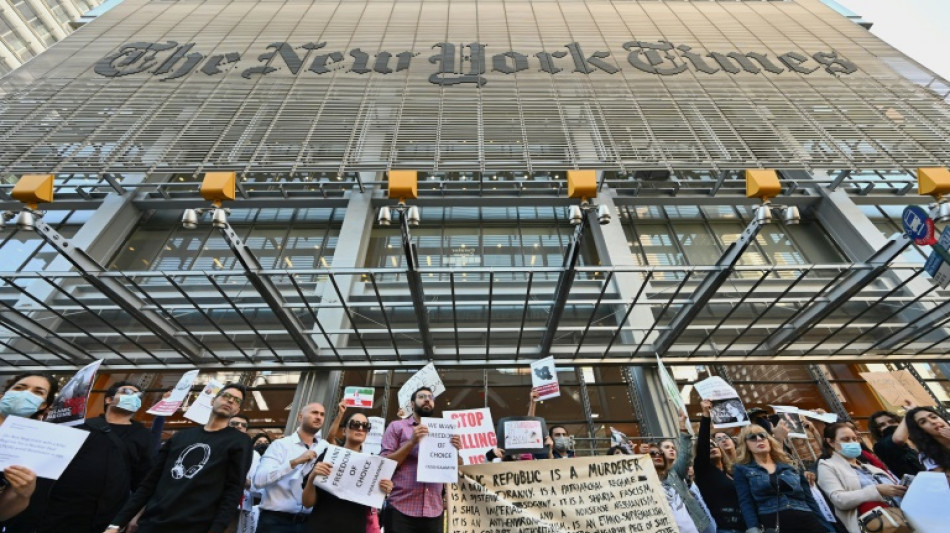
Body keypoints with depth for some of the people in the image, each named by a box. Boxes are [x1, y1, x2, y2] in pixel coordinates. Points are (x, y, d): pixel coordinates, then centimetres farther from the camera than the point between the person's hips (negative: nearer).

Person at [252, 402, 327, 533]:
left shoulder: (326, 447, 6)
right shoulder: (280, 445, -3)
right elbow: (259, 480, -15)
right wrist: (294, 462, -22)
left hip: (308, 521, 4)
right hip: (276, 520, -3)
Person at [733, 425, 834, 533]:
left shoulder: (791, 468, 22)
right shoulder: (742, 469, 11)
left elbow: (810, 500, 18)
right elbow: (745, 502, 1)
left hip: (807, 521, 5)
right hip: (772, 523, -5)